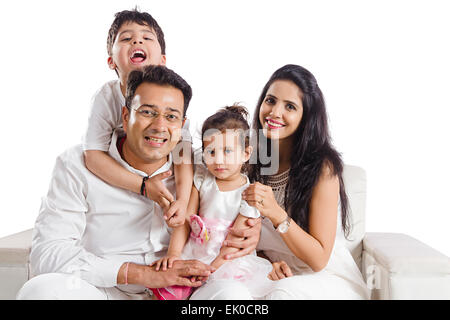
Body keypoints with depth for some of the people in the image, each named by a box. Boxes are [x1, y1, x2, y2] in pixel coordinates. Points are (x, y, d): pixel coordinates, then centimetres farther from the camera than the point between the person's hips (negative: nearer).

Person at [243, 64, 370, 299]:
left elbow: (319, 259, -15)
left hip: (328, 280, -3)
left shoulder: (322, 167, -15)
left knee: (283, 291, -35)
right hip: (275, 277, 4)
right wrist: (267, 263, -13)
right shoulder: (250, 162, 0)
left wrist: (276, 214, -28)